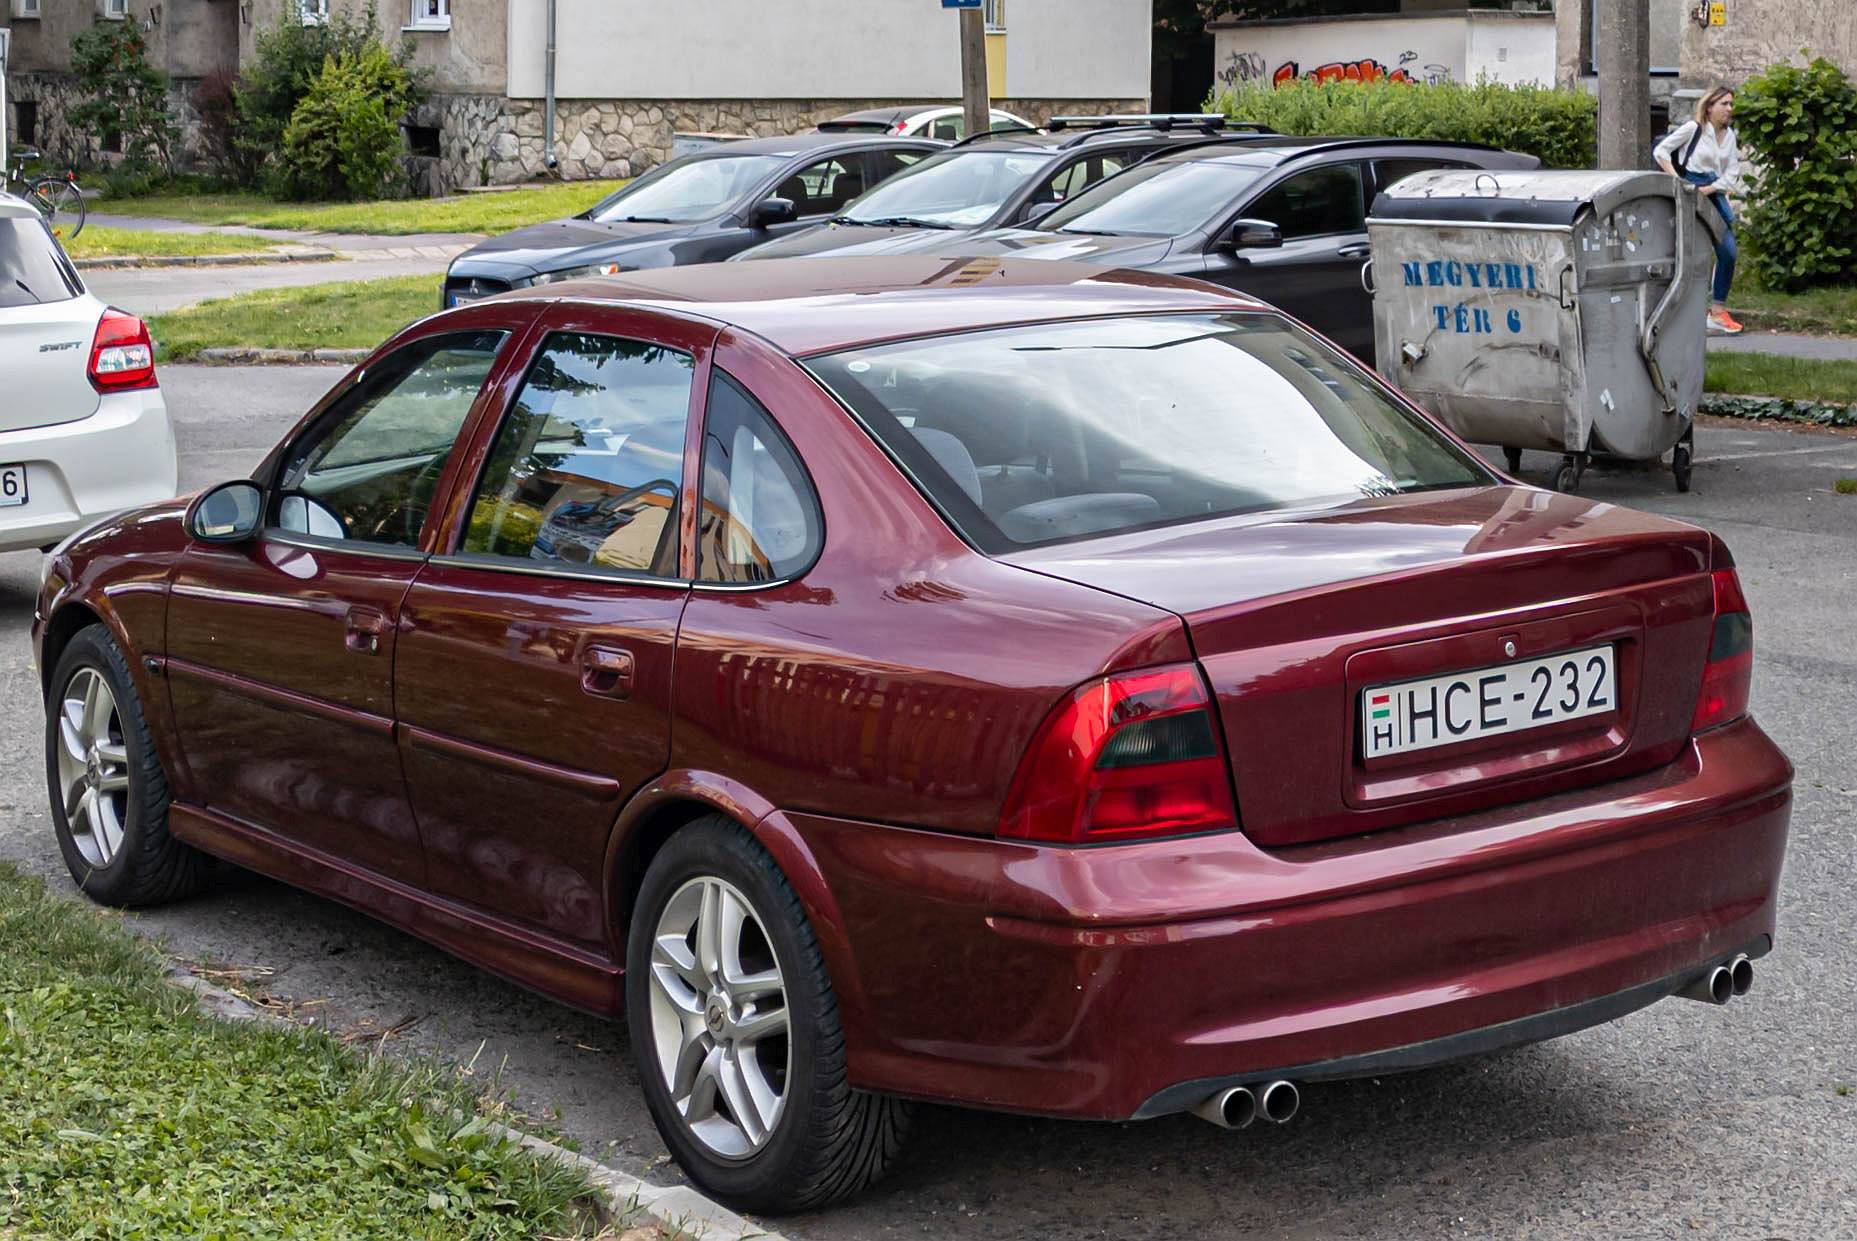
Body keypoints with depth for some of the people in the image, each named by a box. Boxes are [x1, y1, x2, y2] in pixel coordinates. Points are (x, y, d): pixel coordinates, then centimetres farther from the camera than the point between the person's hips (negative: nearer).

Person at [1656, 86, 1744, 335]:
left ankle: (1718, 311, 8)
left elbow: (1731, 173, 8)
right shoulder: (1693, 128, -6)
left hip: (1714, 194, 6)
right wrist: (1675, 179, -14)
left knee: (1728, 252, -1)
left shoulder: (1729, 135, 11)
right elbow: (1660, 151, -5)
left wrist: (1709, 189, -8)